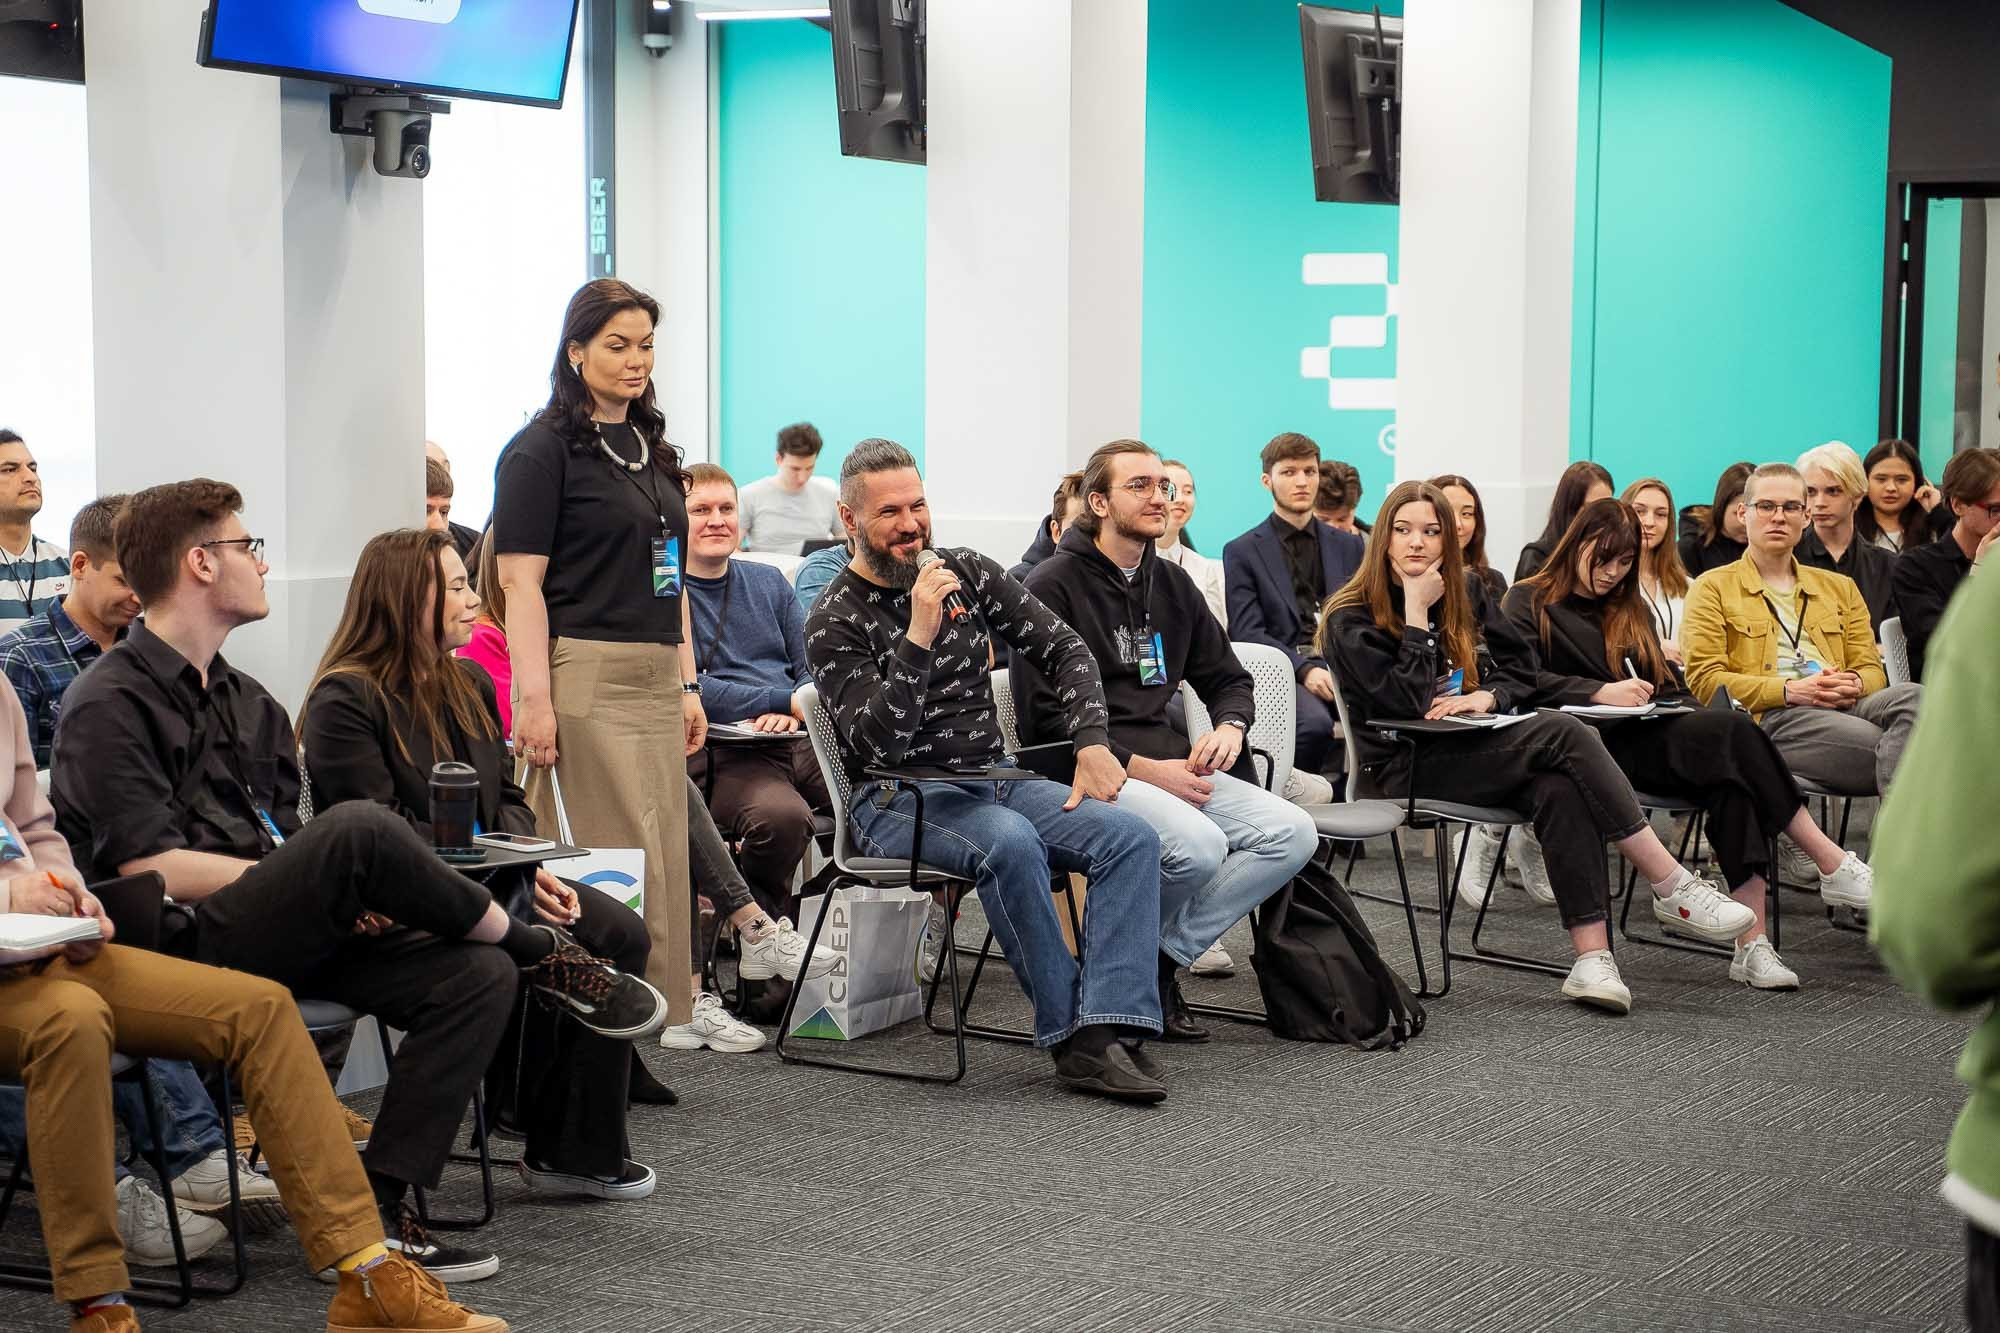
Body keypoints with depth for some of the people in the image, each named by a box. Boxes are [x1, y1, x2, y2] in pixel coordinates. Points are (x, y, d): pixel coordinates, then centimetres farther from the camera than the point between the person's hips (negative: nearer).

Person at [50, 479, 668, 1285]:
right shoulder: (108, 704, -5)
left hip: (278, 937, 8)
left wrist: (342, 897, -5)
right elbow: (151, 870, -15)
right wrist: (335, 878, -14)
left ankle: (377, 1209, -18)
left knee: (478, 975, -14)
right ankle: (539, 954, -7)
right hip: (181, 949, -8)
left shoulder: (247, 702, 22)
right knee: (358, 828, -31)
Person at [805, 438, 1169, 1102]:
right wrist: (918, 637, -27)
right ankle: (1071, 1039, -27)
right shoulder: (834, 622, -5)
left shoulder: (968, 572, 10)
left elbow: (1064, 649, 13)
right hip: (897, 799, -6)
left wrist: (1092, 742, -2)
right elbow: (876, 742, -18)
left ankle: (1113, 1027, -32)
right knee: (1011, 842, -37)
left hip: (995, 777, 6)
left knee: (1133, 836, -19)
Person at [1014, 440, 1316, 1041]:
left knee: (1293, 833, -13)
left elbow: (1229, 679, 26)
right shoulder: (1052, 586, -5)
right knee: (1199, 845, -33)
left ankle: (1162, 958, -9)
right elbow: (1044, 721, -12)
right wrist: (1144, 769, -17)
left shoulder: (1172, 585, 17)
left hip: (1168, 764, 7)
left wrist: (1228, 727, 1)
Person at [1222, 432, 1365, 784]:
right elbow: (1247, 633, -1)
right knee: (1314, 723, -37)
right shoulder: (1242, 552, 9)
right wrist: (1306, 670, -17)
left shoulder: (1349, 546, 22)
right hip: (1285, 670, -3)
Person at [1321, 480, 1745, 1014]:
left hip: (1473, 748, 6)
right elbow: (1407, 702, -15)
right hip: (1406, 768, -6)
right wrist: (1417, 613, -14)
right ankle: (1674, 885, -25)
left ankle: (1592, 957, -40)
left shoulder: (1466, 592, 15)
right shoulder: (1351, 620, -3)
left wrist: (1486, 696, -5)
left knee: (1561, 789, -31)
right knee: (1563, 733, -26)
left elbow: (1520, 671, 16)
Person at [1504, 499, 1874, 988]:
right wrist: (1600, 692, -20)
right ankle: (1833, 867, -28)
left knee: (1730, 770, -30)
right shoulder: (1529, 603, 10)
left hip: (1650, 733, 6)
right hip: (1597, 744, -6)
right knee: (1732, 730, -29)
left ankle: (1752, 943, -39)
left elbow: (1669, 683, 25)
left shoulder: (1632, 609, 30)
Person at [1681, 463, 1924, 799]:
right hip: (1768, 718, -5)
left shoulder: (1839, 588, 31)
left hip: (1843, 707, 5)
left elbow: (1872, 669, 24)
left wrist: (1855, 684, -4)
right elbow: (1704, 680, 3)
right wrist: (1790, 691, -11)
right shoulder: (1713, 588, 15)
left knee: (1914, 696, -34)